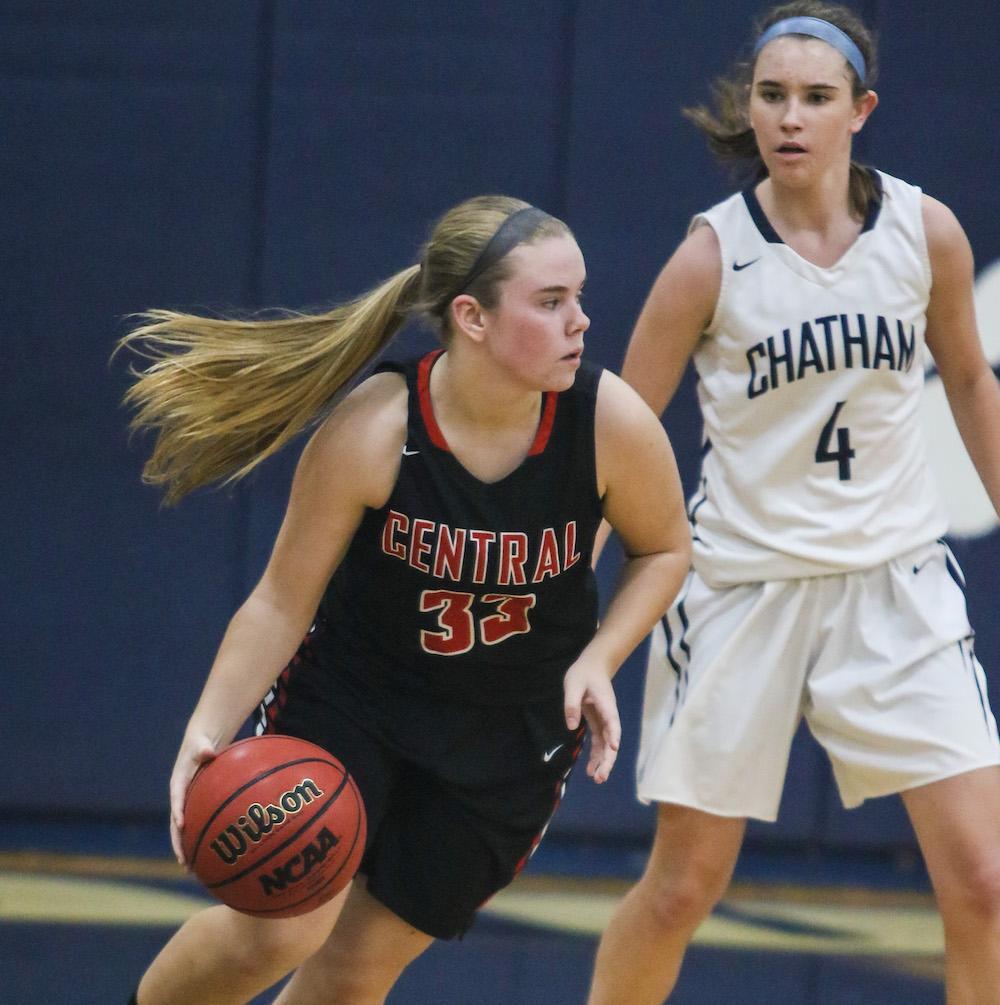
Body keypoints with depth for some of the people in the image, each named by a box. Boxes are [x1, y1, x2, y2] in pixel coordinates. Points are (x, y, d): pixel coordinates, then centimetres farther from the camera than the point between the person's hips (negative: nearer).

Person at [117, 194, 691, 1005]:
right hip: (352, 694, -2)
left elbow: (665, 550, -1)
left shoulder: (611, 423, -22)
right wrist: (209, 732, -27)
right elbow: (284, 602, -15)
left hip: (513, 731, 2)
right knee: (284, 927, -16)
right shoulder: (371, 430, -25)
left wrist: (597, 663, -16)